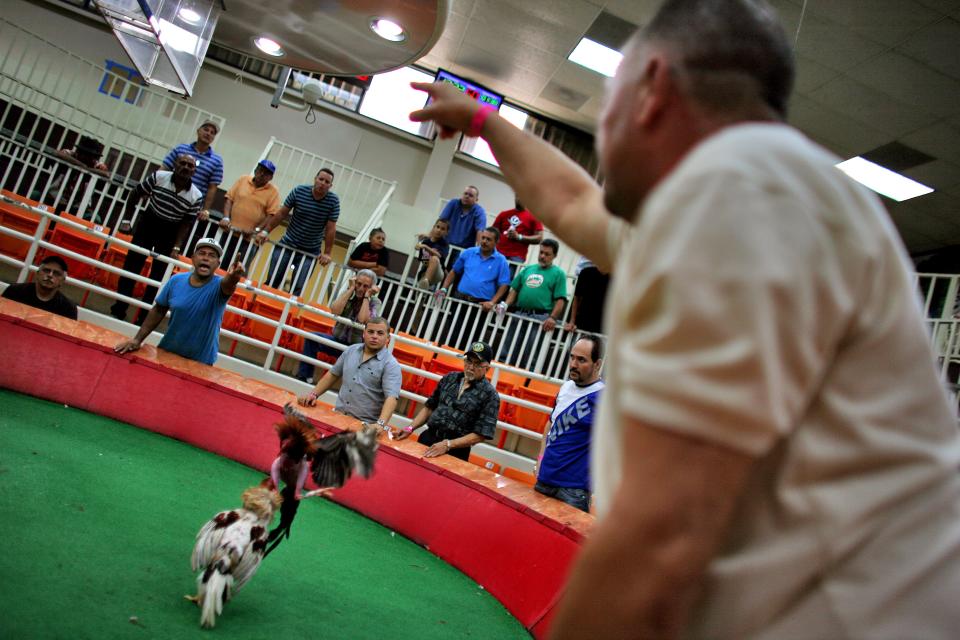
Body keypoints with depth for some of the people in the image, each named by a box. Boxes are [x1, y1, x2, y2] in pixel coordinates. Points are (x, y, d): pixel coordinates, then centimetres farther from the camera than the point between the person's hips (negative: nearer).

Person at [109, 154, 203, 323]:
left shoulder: (196, 196, -18)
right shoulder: (158, 177, -17)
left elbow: (186, 224, -7)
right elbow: (135, 195, -2)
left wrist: (176, 247, -13)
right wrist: (127, 219, 2)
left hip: (170, 232, 0)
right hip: (148, 222, 1)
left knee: (158, 274, 2)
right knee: (131, 265, 0)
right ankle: (119, 310, 12)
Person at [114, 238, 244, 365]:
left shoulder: (218, 285, -17)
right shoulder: (176, 281, -5)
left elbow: (227, 284, -42)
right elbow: (158, 311, 5)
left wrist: (233, 278, -66)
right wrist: (137, 339, 0)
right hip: (166, 351, 3)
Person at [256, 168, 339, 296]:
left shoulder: (333, 201, -12)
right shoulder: (299, 191, -9)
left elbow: (331, 229, -10)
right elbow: (281, 214, -1)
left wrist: (327, 253, -11)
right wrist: (265, 231, -3)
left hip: (310, 252, -1)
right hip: (287, 245, 2)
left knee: (298, 288, -9)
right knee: (271, 282, 4)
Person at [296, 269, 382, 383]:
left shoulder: (374, 302, -5)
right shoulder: (348, 292, 3)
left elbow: (362, 320, -23)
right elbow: (335, 310, -16)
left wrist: (367, 296, -18)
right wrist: (351, 289, -13)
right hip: (338, 340, 4)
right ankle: (304, 376, -10)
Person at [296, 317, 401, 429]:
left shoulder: (391, 365, -10)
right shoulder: (351, 350, 9)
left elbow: (391, 397, -20)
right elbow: (332, 374, 21)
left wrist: (381, 424, -34)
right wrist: (314, 394, 12)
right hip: (338, 415, 4)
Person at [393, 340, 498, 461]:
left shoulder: (490, 395, -9)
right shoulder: (449, 378, 6)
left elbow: (480, 434, -12)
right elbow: (429, 407, 13)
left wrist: (448, 445, -18)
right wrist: (410, 428, 1)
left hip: (455, 452, -4)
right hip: (427, 438, 4)